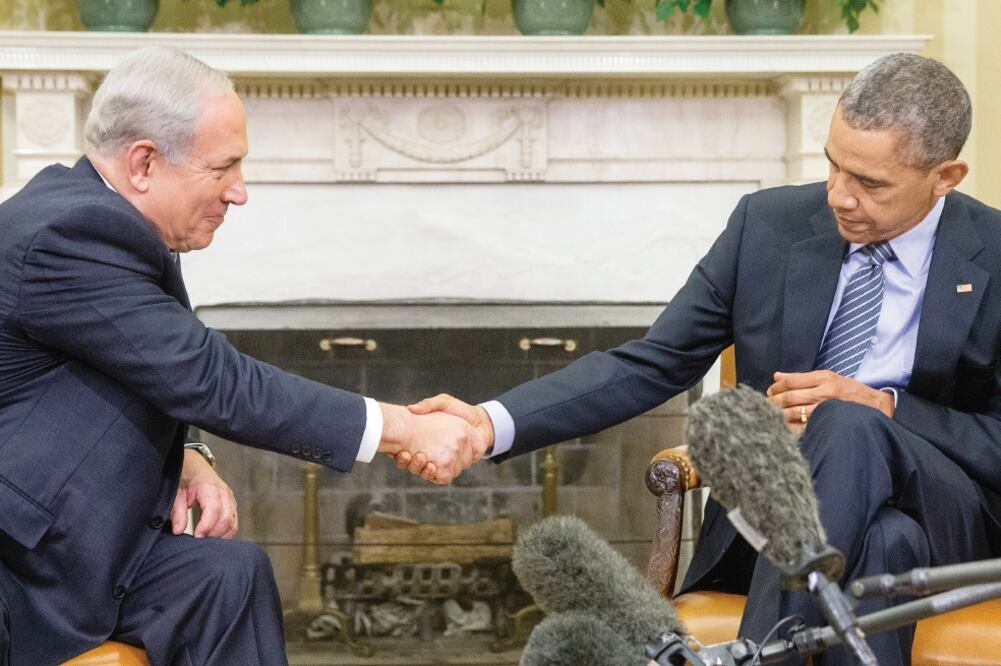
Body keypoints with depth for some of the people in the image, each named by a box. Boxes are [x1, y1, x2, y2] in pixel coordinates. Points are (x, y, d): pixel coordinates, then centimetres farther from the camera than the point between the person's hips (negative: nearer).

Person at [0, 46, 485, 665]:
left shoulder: (78, 207, 7)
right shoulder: (67, 235, -23)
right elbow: (215, 381, -25)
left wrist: (179, 461, -3)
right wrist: (406, 429, -20)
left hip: (67, 542, 9)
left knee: (229, 576, -10)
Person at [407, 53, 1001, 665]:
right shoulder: (768, 224, 3)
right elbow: (650, 366, 1)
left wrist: (880, 408, -16)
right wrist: (494, 423, -12)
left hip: (943, 516, 0)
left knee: (850, 425, -34)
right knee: (880, 545, -36)